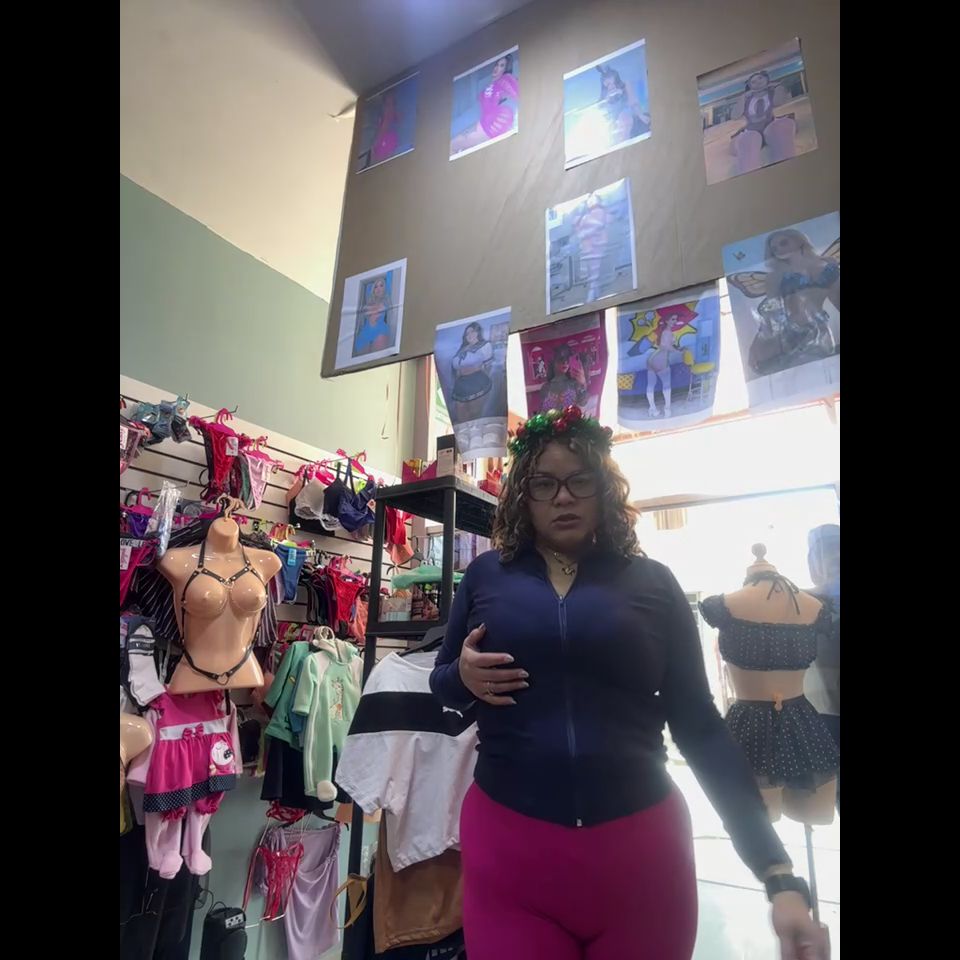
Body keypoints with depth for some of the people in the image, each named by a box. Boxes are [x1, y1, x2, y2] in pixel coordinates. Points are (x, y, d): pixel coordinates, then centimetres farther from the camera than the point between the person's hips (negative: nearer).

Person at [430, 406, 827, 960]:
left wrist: (779, 872, -5)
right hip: (507, 841, 0)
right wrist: (464, 676, -13)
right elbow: (440, 682, 11)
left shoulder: (652, 582, 0)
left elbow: (700, 726, 0)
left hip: (641, 844, 1)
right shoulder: (487, 575, 1)